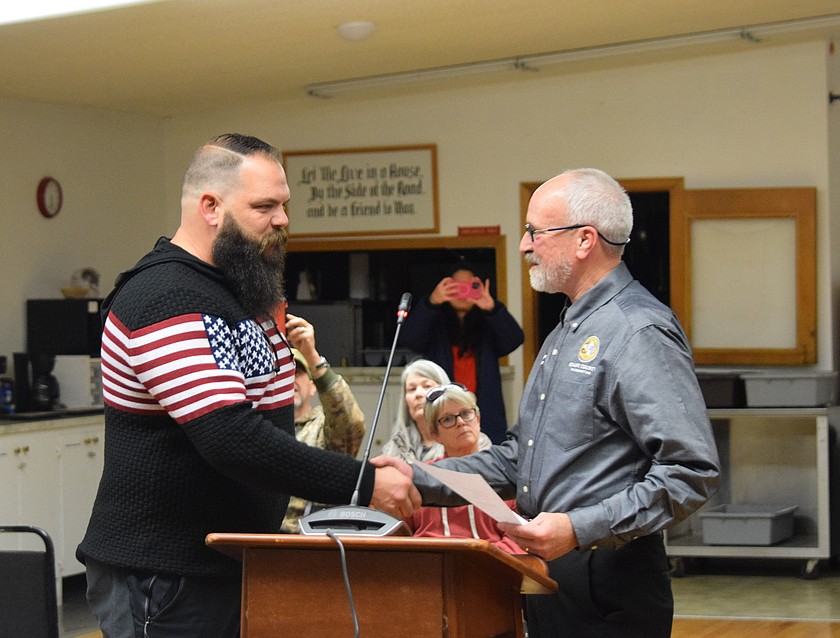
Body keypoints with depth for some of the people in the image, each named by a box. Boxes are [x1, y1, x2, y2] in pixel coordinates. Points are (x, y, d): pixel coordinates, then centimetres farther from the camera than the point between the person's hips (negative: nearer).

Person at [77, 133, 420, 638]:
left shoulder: (236, 293, 14)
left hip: (232, 568, 10)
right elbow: (232, 440, -27)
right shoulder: (166, 301, -18)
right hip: (165, 581, -9)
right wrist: (364, 483, -26)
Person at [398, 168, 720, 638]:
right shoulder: (566, 334, 17)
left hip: (610, 590, -9)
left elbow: (691, 473, -22)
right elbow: (520, 459, 22)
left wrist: (579, 529, -27)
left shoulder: (641, 334, -14)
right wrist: (421, 481, 11)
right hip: (551, 578, 9)